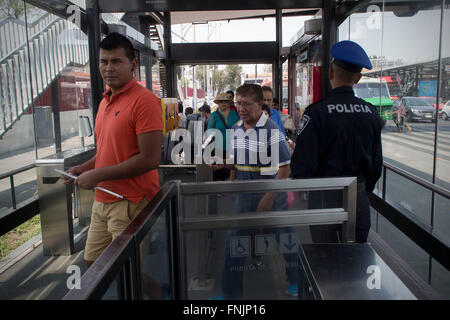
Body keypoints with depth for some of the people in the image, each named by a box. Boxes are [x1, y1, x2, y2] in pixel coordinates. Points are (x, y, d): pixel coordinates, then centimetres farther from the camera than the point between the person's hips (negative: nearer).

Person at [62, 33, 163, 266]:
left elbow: (149, 159, -21)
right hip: (102, 201, 9)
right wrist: (84, 168, 7)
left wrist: (97, 175, -16)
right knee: (92, 261, 20)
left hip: (130, 204, -9)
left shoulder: (144, 100, -15)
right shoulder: (105, 102, 13)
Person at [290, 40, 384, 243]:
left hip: (325, 197, -4)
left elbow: (303, 164, -16)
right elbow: (376, 163, 7)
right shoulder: (371, 113, 0)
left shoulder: (316, 112, -15)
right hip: (359, 196, 5)